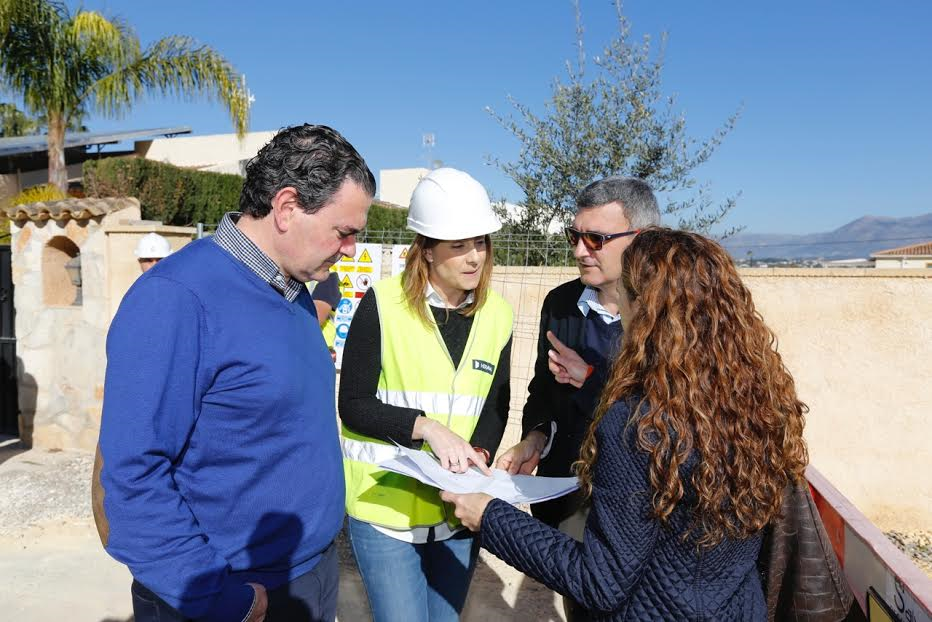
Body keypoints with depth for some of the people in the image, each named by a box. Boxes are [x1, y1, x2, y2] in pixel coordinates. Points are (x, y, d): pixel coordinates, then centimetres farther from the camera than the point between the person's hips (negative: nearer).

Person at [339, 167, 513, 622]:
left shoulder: (497, 314, 2)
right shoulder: (382, 305, -12)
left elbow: (496, 407, 7)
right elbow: (353, 405, -10)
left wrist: (478, 456, -12)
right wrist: (427, 427, -23)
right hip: (385, 505, -4)